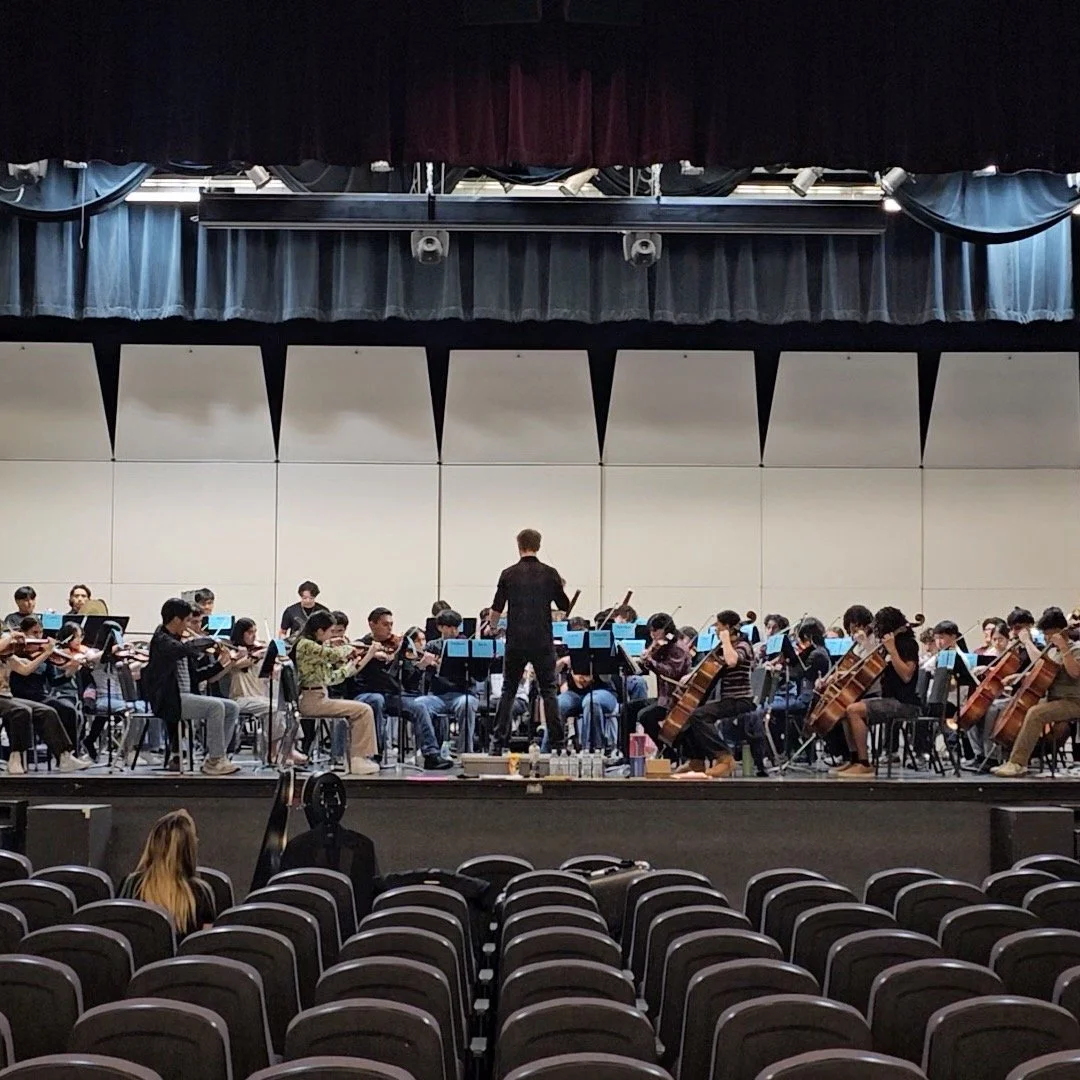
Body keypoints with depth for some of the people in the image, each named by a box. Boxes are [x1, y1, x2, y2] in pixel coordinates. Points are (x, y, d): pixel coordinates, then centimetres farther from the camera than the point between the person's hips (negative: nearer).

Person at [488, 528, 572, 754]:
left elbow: (496, 610, 2)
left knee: (508, 691, 10)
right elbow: (565, 607, 7)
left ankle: (499, 742, 6)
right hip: (543, 642, 0)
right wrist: (560, 589, 28)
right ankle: (558, 742, -1)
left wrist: (492, 626, 23)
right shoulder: (550, 574, -2)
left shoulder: (509, 574, -1)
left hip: (516, 642, 0)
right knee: (549, 692, 5)